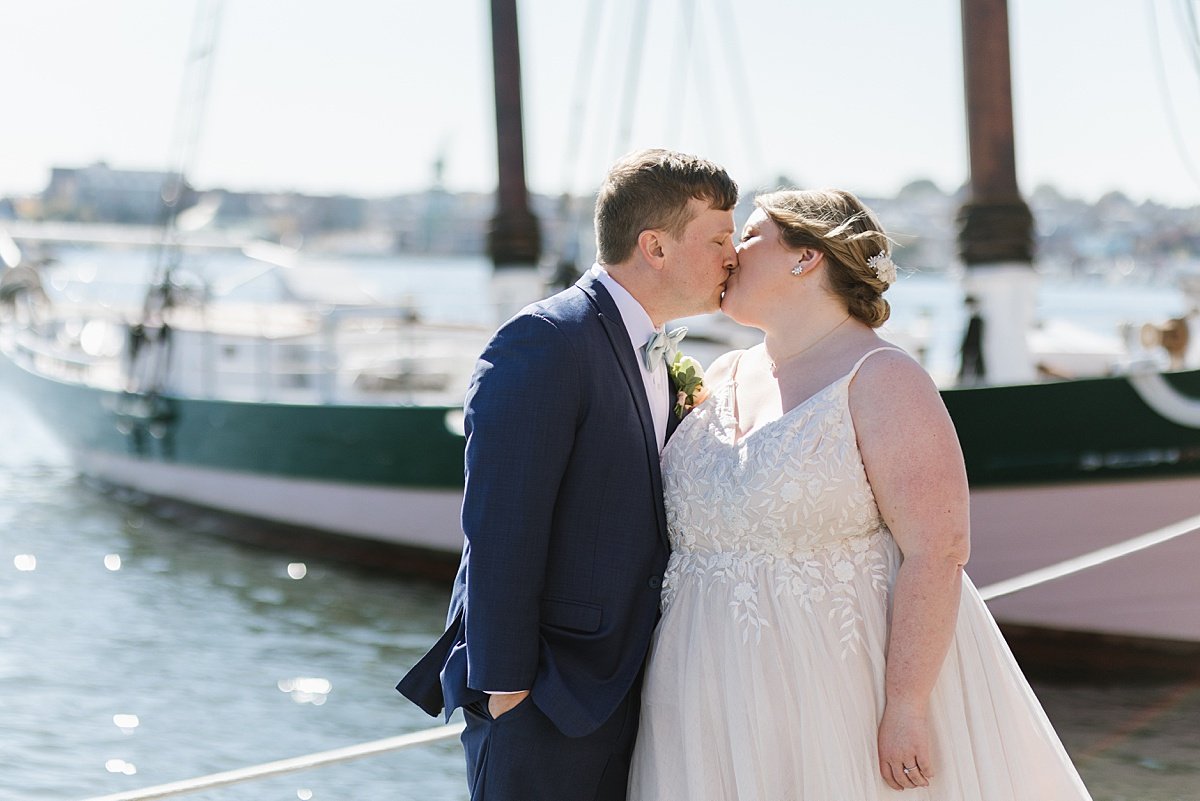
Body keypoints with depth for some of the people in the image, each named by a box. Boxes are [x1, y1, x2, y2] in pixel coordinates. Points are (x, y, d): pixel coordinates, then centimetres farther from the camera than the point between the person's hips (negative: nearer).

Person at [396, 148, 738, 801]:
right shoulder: (543, 344, -15)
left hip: (622, 690, 8)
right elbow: (501, 533, -20)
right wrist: (506, 688, -20)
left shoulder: (651, 354, 14)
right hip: (545, 700, -8)